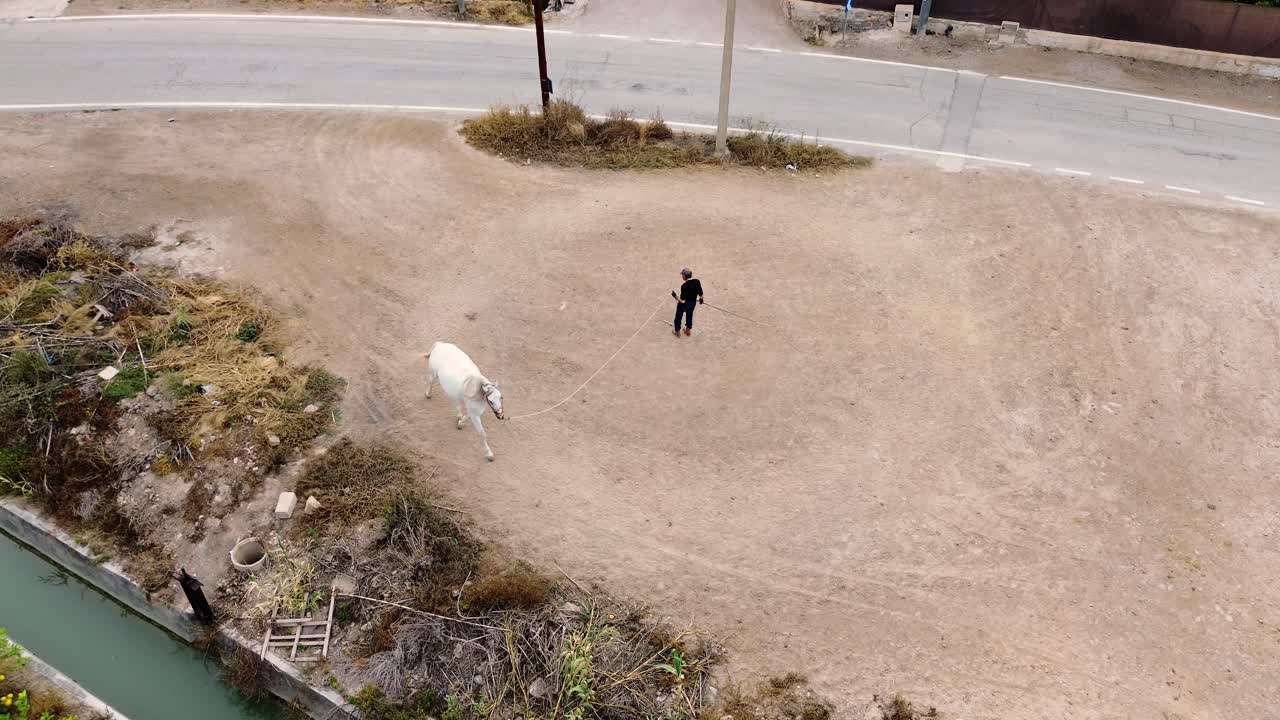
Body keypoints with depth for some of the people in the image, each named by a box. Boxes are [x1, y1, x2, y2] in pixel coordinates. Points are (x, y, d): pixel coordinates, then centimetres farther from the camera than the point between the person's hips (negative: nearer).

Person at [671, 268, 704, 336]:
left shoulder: (684, 286, -32)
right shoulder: (697, 281, -17)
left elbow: (682, 300, -29)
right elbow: (700, 294, -5)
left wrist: (675, 296, -15)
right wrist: (701, 299, 15)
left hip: (684, 304, -5)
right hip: (693, 303, 5)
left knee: (678, 317, 22)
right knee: (689, 315, 30)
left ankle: (677, 331, 40)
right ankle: (688, 330, 49)